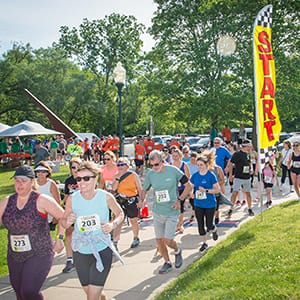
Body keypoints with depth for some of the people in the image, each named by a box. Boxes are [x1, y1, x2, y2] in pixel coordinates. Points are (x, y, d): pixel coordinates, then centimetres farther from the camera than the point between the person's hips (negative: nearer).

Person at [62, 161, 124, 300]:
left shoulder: (106, 197, -13)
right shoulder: (72, 199, -9)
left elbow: (120, 214, 4)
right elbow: (63, 222, 3)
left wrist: (112, 225, -16)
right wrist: (67, 222, -19)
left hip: (102, 251, -3)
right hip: (80, 252, 3)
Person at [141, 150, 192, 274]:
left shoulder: (173, 170, -12)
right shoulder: (150, 174, -3)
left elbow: (188, 185, -3)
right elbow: (144, 190, 11)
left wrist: (179, 200, -12)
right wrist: (142, 200, -10)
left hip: (172, 212, -4)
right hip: (157, 212, 4)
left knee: (167, 240, -8)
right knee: (159, 240, 9)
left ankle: (177, 251, 26)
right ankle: (167, 262, 31)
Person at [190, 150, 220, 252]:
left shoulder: (211, 175, -12)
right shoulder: (195, 175, 0)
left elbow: (217, 190, -11)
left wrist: (206, 190, -23)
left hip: (210, 204, -4)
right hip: (198, 204, 4)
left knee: (209, 225, 3)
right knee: (200, 224, 8)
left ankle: (214, 230, 39)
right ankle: (204, 243, 24)